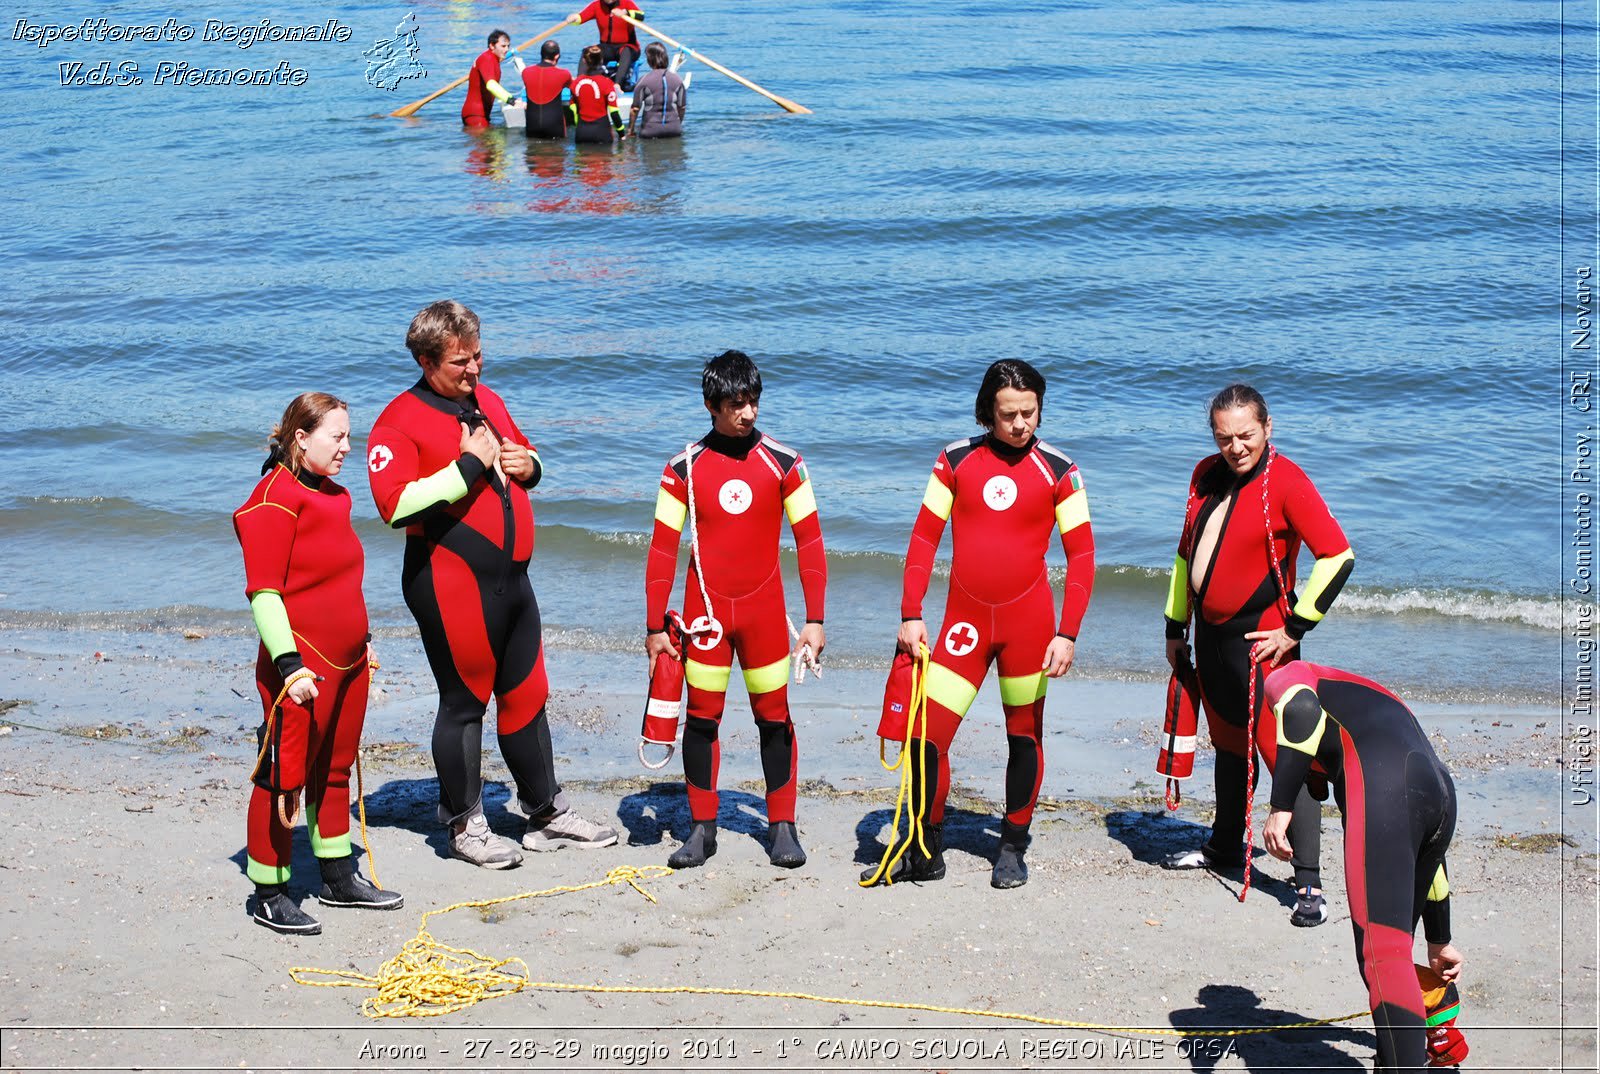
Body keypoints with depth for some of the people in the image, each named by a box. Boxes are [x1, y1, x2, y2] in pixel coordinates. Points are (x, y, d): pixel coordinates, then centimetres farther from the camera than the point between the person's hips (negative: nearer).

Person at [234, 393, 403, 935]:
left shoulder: (334, 495, 14)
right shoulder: (275, 497, -14)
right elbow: (263, 592, -18)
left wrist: (361, 640, 27)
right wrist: (289, 663, -23)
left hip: (347, 661, 9)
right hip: (303, 667, -9)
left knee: (334, 771, 19)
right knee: (284, 778, 0)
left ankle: (339, 878, 30)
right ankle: (269, 895, 10)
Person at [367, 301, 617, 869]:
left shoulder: (488, 400, 14)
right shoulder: (399, 421, -11)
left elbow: (523, 455, 29)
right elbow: (396, 504, -23)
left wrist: (527, 465, 4)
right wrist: (469, 466, -22)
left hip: (511, 579, 8)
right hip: (451, 584, -8)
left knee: (527, 694, 15)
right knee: (465, 702, 2)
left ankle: (548, 813, 27)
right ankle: (464, 826, 16)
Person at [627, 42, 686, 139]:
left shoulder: (644, 81, -6)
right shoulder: (677, 79, 4)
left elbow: (635, 109, -3)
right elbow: (682, 107, 11)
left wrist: (630, 130, 9)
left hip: (651, 130, -3)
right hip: (674, 130, 3)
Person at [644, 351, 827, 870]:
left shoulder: (783, 462, -2)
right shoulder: (684, 468, -2)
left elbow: (809, 541, 1)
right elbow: (663, 549, 2)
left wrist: (815, 619, -3)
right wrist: (655, 627, 0)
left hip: (764, 610, 0)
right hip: (705, 609, 0)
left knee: (774, 716, 4)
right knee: (702, 716, 3)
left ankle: (782, 826, 14)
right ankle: (702, 828, 14)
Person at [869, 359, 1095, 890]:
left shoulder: (1058, 470, -2)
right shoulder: (956, 460, 2)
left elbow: (1081, 555, -2)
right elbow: (924, 538, 5)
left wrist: (1067, 633, -10)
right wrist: (911, 615, -2)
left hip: (1027, 619, -1)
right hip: (964, 620, 1)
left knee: (1024, 736, 8)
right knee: (925, 736, -4)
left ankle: (1013, 849, 24)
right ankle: (925, 851, 13)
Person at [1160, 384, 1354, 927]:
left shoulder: (1286, 481, -14)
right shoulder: (1206, 475, 8)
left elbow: (1338, 557, -17)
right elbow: (1187, 552, 17)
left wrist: (1295, 627, -15)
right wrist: (1176, 625, 16)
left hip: (1260, 640, -7)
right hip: (1210, 634, 7)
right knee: (1228, 743, 22)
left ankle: (1308, 882, -8)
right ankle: (1225, 847, 39)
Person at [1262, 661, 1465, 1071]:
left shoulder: (1284, 676, 26)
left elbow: (1301, 709, -5)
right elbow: (1425, 850, 40)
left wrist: (1281, 807, -8)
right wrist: (1439, 941, 47)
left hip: (1382, 792, -7)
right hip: (1441, 794, 8)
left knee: (1381, 957, -16)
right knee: (1394, 949, 21)